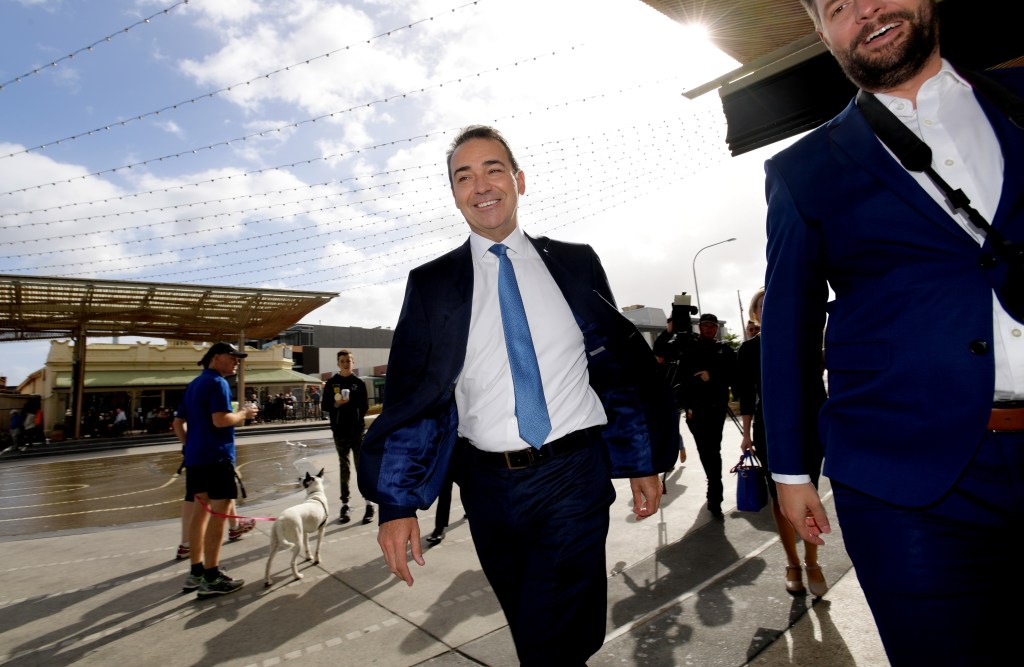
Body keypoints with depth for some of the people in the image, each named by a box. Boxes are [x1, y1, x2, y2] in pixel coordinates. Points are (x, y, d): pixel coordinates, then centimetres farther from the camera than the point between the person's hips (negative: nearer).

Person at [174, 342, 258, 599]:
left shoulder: (194, 384, 18)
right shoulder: (217, 383, -11)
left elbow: (178, 423, 20)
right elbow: (220, 420, -23)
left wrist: (191, 445, 23)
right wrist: (244, 413, -7)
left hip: (195, 457, 10)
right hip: (216, 457, -10)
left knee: (200, 510, 14)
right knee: (219, 512, -6)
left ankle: (196, 572, 22)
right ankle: (211, 578, -3)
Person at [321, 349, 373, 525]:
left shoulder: (359, 383, 3)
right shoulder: (332, 383, 4)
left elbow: (365, 406, 4)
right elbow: (324, 405, 4)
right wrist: (336, 404, -14)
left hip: (358, 431, -1)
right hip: (340, 432, 1)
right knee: (344, 468, 10)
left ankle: (369, 504, 5)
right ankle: (345, 505, 17)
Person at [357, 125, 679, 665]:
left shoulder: (575, 263, 4)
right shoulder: (431, 284, 3)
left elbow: (623, 363, 7)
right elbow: (409, 394, -1)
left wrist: (645, 460, 7)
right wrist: (396, 503, -6)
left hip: (575, 477, -1)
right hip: (489, 485, 2)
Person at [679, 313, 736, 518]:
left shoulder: (725, 350, 12)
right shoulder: (689, 349, 9)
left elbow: (733, 375, 3)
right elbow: (684, 378, 1)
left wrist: (712, 375, -12)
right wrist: (687, 405, -7)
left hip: (716, 406, 0)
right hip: (696, 407, 0)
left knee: (712, 450, -4)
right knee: (705, 450, 0)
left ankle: (714, 497, 4)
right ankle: (714, 491, 12)